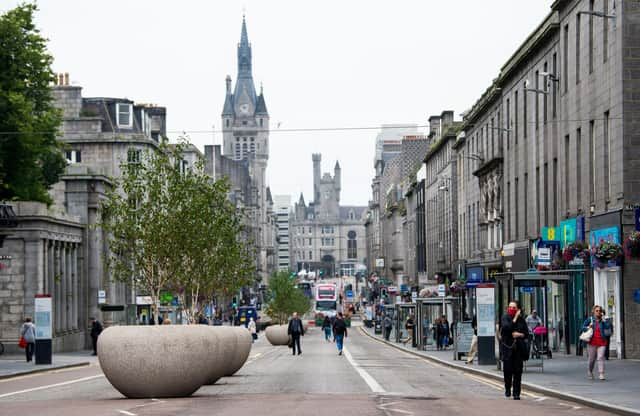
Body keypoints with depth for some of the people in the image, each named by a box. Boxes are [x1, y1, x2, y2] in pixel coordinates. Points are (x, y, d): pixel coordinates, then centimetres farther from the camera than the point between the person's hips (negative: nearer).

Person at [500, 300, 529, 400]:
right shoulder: (505, 317, 0)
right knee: (507, 370, -3)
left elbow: (527, 334, 11)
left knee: (517, 371, -2)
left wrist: (520, 334, -9)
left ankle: (516, 393, 4)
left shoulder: (521, 319, 8)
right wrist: (515, 318, -15)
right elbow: (507, 327, -18)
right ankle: (507, 389, 20)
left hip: (518, 348, 2)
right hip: (507, 347, -2)